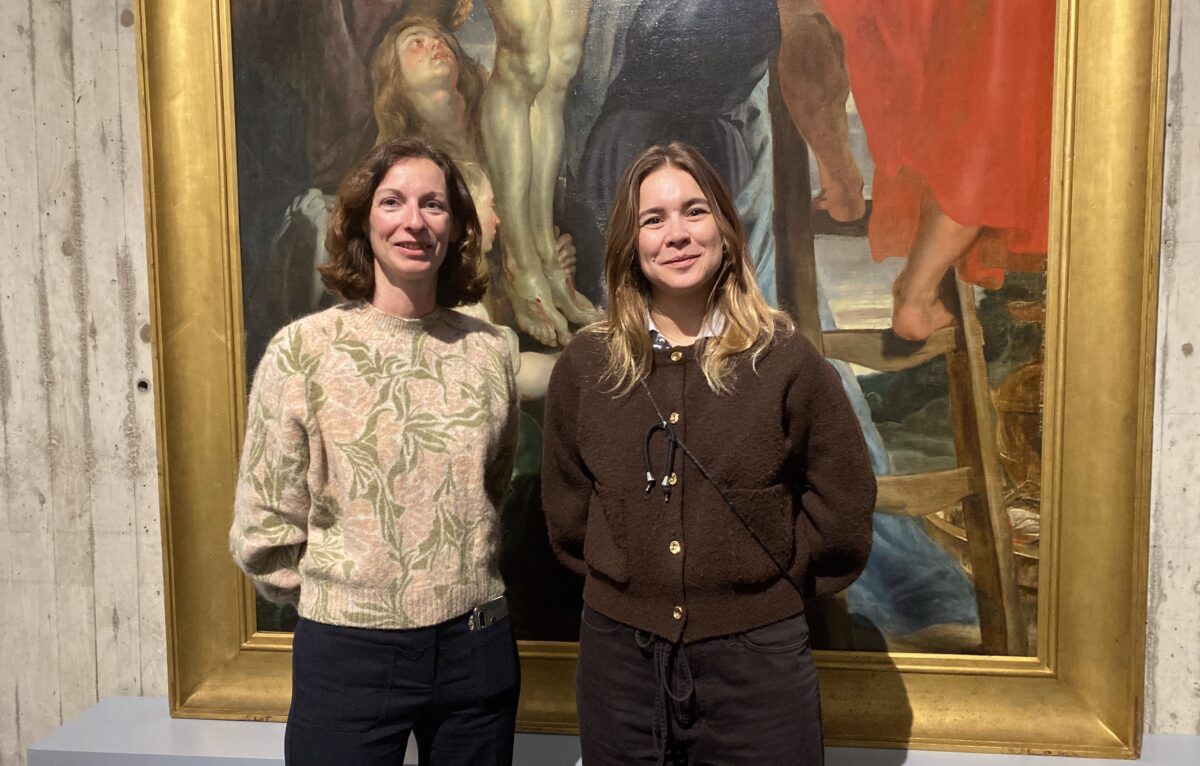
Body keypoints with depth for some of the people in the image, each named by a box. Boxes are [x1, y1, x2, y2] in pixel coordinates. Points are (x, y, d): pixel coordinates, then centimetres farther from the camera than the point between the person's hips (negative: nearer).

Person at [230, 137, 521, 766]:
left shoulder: (488, 350, 0)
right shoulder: (303, 349, -9)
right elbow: (263, 528, -5)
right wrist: (340, 599, 4)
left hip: (477, 648, 3)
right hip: (348, 651, -3)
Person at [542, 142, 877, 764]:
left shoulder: (786, 361, -7)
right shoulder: (585, 365, 0)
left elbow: (842, 505, -1)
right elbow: (566, 509, 9)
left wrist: (766, 583, 4)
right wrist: (632, 583, 6)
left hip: (755, 659, -1)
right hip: (617, 654, 2)